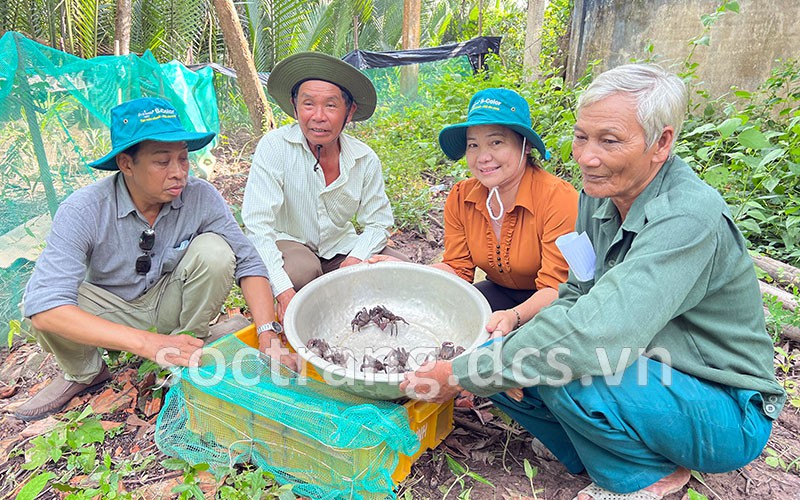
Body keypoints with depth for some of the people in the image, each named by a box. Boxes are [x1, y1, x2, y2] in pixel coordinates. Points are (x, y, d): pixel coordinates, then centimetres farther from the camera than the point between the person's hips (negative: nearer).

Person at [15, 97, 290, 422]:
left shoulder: (200, 197, -21)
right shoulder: (83, 211, -26)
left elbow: (248, 262, -18)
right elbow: (44, 304, -35)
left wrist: (268, 333, -33)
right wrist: (147, 343, -45)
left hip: (170, 306, 1)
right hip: (112, 315, 0)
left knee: (214, 250, -26)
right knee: (40, 299, -29)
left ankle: (187, 357, -5)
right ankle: (84, 373, 3)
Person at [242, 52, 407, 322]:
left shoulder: (366, 160, -7)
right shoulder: (273, 147, -17)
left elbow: (378, 222, 2)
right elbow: (257, 224, -22)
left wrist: (356, 258, -21)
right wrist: (284, 292, -34)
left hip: (340, 248, 4)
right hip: (286, 243, -3)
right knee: (303, 269, -37)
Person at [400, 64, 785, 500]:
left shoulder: (687, 218, -29)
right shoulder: (601, 195, -3)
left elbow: (593, 336, -40)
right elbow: (574, 298, 2)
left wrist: (459, 375, -31)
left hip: (725, 414, -7)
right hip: (648, 376, 7)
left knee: (564, 367, -33)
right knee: (495, 360, -7)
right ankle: (607, 463, 8)